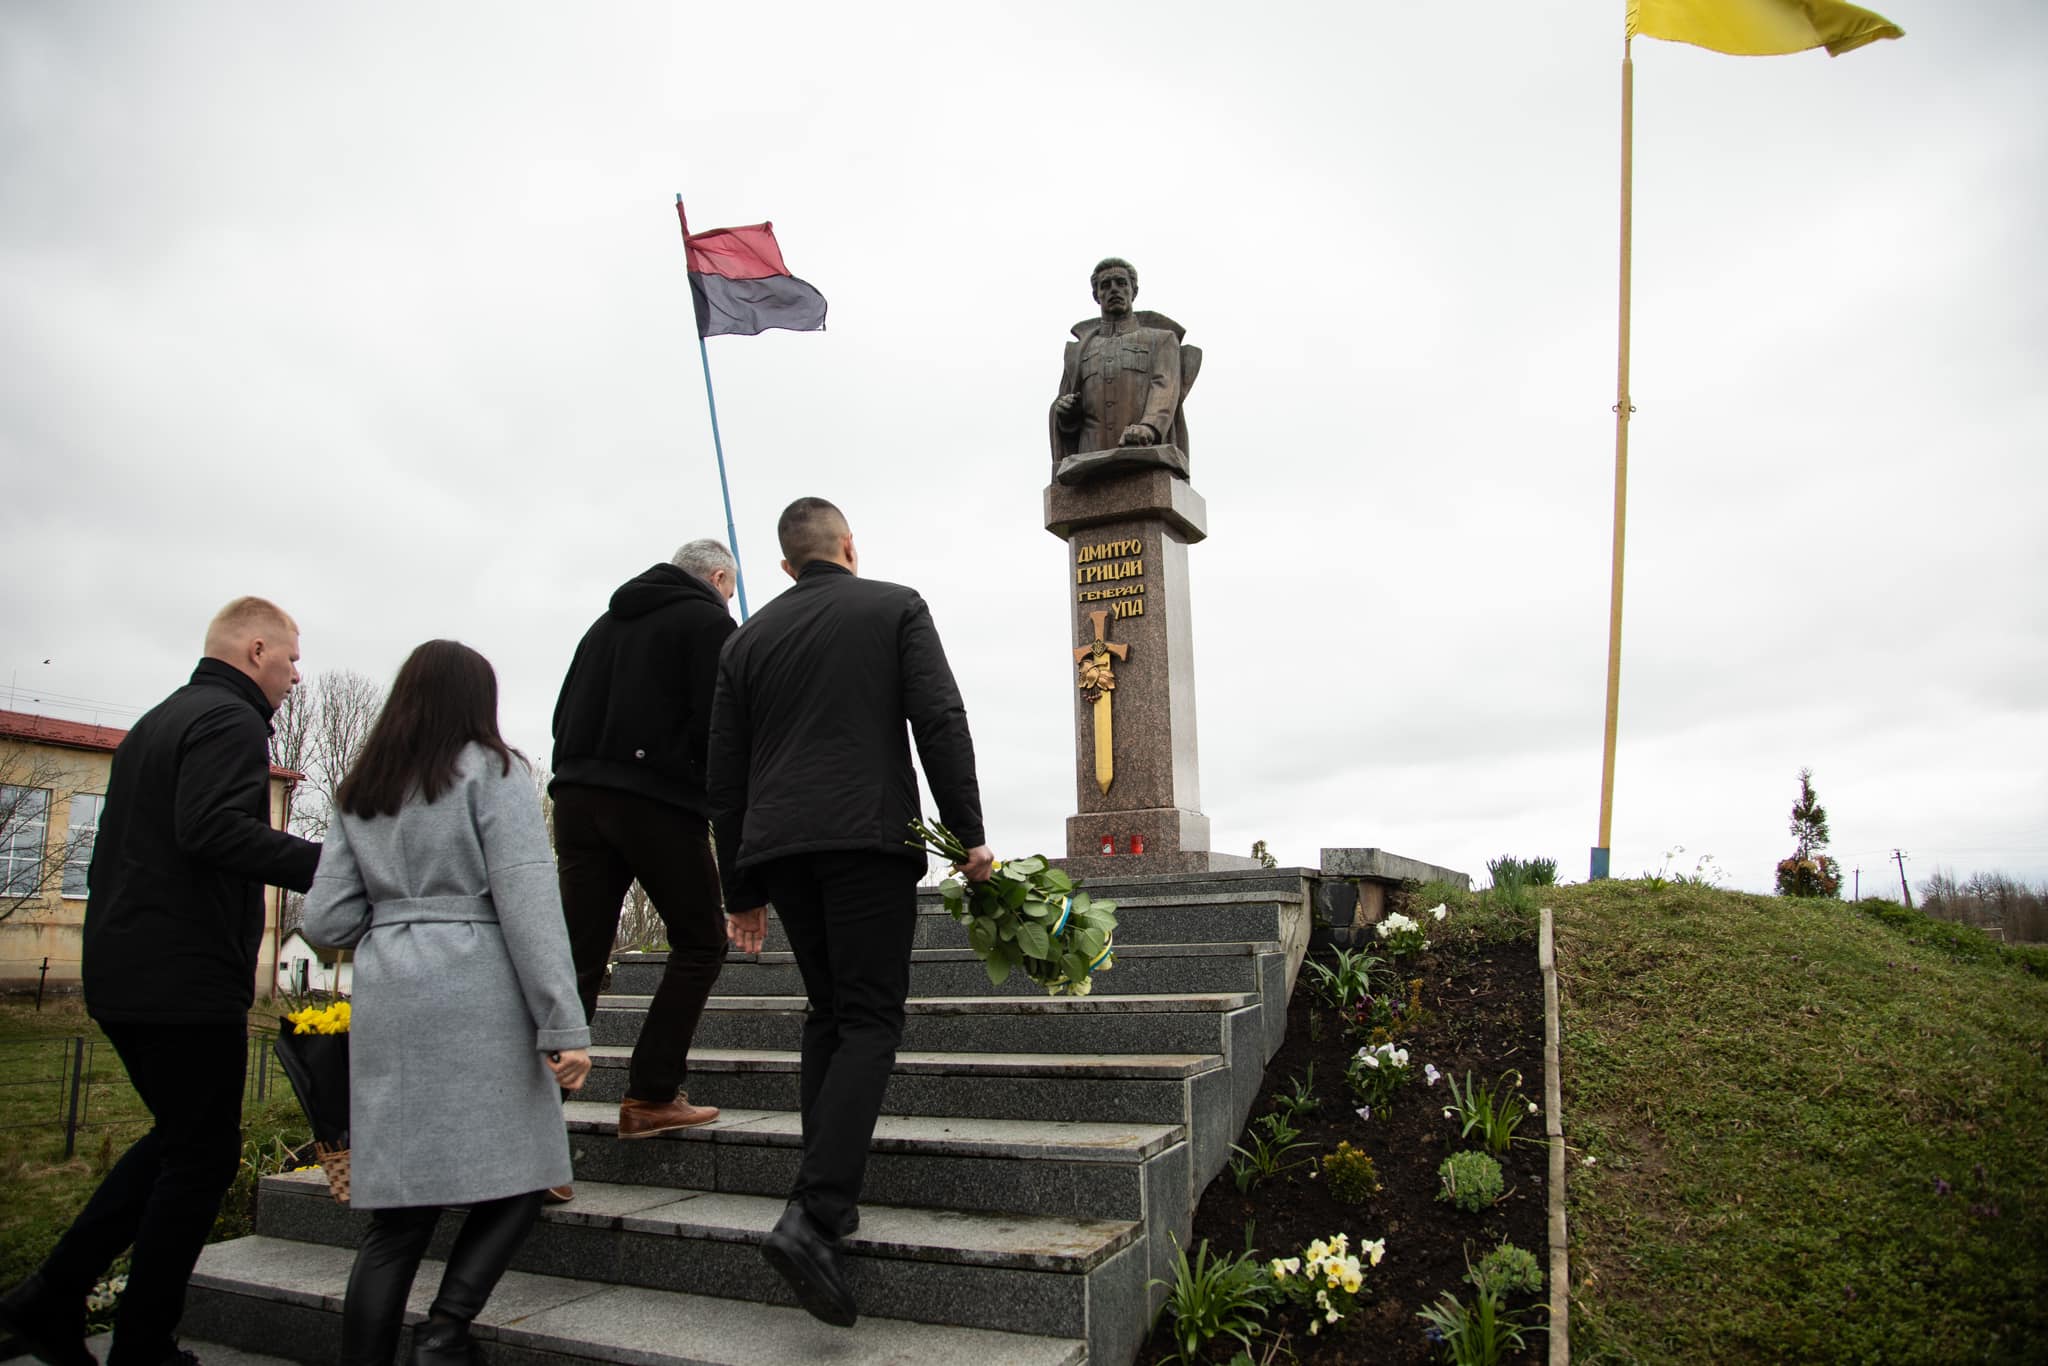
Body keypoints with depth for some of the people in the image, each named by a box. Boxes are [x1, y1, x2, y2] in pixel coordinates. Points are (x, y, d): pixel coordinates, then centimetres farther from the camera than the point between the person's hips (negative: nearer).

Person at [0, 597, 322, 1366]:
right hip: (189, 979, -10)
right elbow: (211, 826, -28)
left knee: (178, 1139, 21)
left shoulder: (151, 725, 20)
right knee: (202, 1157, 2)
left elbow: (112, 854, 23)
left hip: (121, 976, 10)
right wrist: (325, 866, -32)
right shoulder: (230, 720, -12)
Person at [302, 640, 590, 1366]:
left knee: (399, 1211, 8)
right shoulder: (493, 773, -2)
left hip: (385, 1006, 6)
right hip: (476, 1000, -6)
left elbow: (326, 922, 10)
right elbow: (527, 903, -10)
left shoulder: (358, 794, 15)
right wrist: (564, 1025, -12)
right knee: (514, 1181, 5)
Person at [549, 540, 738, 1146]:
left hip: (577, 796, 7)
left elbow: (564, 714, 20)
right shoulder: (708, 621, 0)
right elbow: (716, 727, -11)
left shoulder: (608, 620, 22)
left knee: (579, 959, 5)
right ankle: (650, 1099, 2)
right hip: (660, 801, -6)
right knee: (699, 945, 7)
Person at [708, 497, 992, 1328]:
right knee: (870, 1020, -4)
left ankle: (827, 1199, 13)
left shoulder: (747, 639, 17)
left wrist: (741, 890, 20)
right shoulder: (895, 608, 7)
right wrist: (969, 834, -4)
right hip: (869, 834, -4)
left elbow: (723, 774, 15)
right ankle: (815, 1213, -17)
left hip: (777, 844, 4)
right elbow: (940, 721, -5)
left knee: (828, 1014, 16)